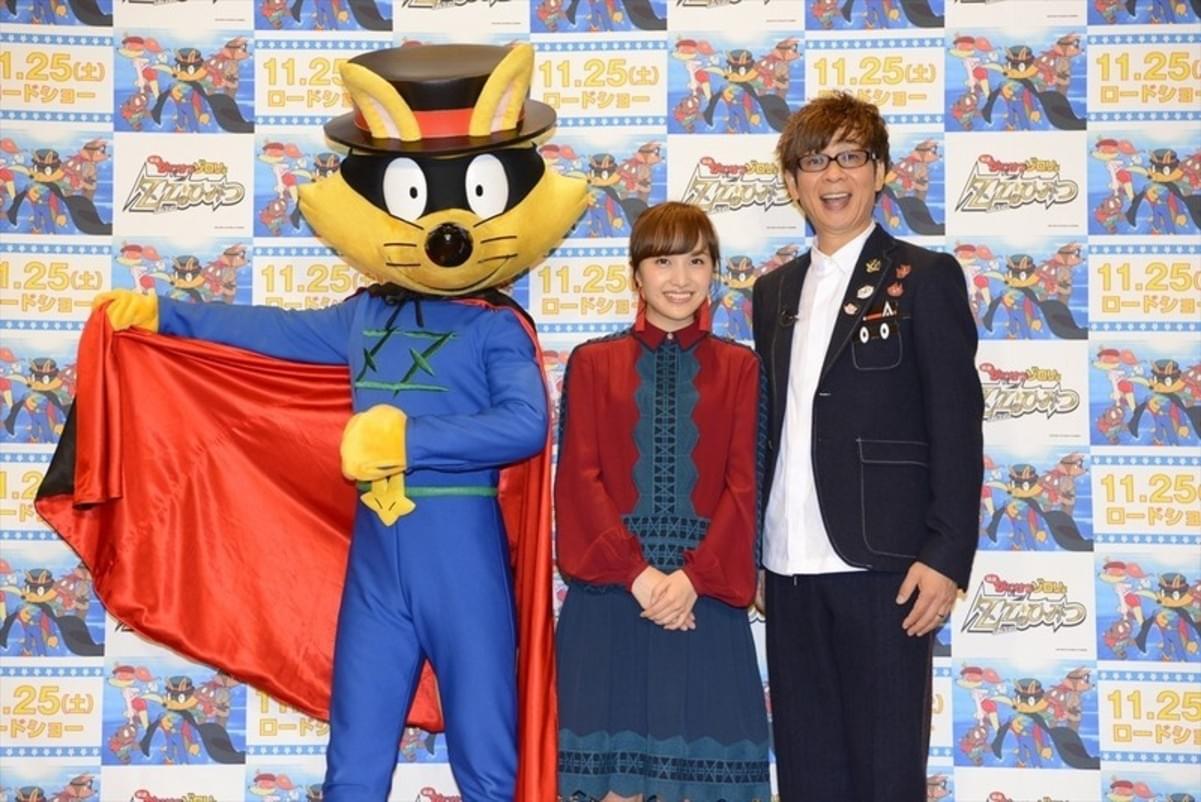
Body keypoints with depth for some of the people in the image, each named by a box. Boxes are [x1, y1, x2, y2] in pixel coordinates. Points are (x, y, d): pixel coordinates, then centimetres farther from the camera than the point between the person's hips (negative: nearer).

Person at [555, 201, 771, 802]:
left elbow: (744, 484, 1)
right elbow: (580, 479, -1)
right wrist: (636, 573, -13)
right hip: (610, 590, 0)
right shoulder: (593, 362, 7)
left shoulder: (739, 367, 8)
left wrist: (694, 577, -12)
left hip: (704, 592, 0)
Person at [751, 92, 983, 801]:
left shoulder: (925, 277, 0)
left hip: (883, 558, -5)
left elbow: (957, 427, -6)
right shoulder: (774, 290, 15)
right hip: (792, 563, 5)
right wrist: (751, 549, 10)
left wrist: (947, 555, -13)